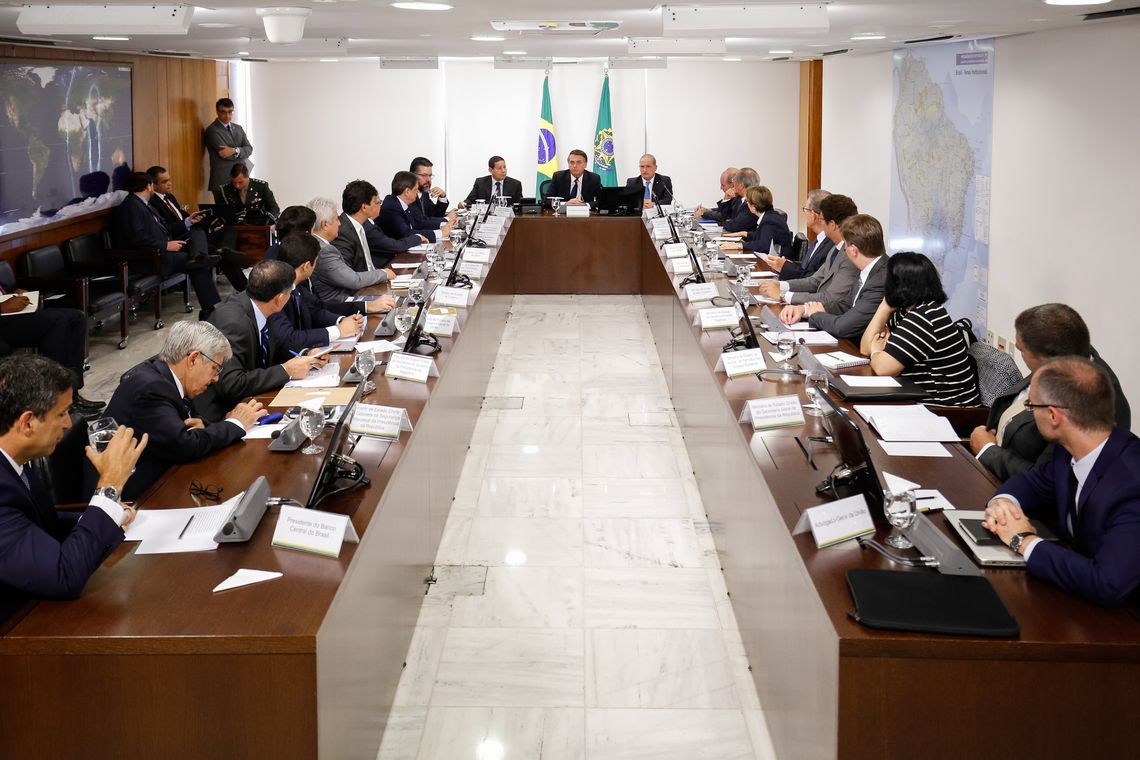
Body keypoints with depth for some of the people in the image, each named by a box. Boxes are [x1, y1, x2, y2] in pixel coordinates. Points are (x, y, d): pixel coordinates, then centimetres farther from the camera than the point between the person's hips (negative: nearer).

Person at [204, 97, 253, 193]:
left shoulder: (238, 128, 15)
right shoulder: (212, 131, -8)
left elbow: (249, 149, 3)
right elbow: (224, 154, -16)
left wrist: (235, 151, -17)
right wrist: (241, 154, -2)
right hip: (222, 180, -6)